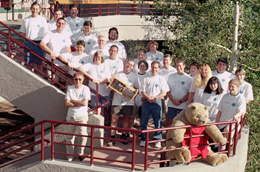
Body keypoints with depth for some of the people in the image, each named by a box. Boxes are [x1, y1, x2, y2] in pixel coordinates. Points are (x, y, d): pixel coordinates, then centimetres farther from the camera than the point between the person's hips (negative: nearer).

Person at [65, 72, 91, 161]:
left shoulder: (85, 89, -3)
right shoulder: (70, 88, 3)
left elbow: (84, 103, -14)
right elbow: (67, 103, -5)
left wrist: (73, 101, -6)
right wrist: (79, 103, -11)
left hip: (82, 116, -2)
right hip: (71, 116, 3)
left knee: (83, 135, -14)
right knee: (69, 137, 7)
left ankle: (80, 153, 9)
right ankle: (70, 157, 18)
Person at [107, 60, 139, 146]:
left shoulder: (134, 76, 9)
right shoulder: (118, 74, 7)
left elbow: (137, 88, 11)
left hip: (128, 101, 2)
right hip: (117, 100, -1)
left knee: (126, 119, 9)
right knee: (114, 119, -6)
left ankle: (123, 135, 24)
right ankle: (112, 138, -2)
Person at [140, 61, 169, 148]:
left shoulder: (161, 79, 4)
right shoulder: (146, 78, 6)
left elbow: (164, 92, -1)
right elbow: (143, 91, 3)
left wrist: (155, 98, -14)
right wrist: (148, 98, -14)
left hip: (157, 102, -1)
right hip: (146, 101, 1)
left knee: (158, 121, 1)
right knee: (143, 121, 3)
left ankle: (158, 140, 10)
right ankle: (143, 139, 13)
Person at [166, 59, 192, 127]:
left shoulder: (189, 78, 1)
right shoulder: (171, 76, 8)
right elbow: (168, 90, 6)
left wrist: (180, 101, -10)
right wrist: (173, 100, -8)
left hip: (183, 105, -1)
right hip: (171, 105, 1)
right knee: (169, 122, 1)